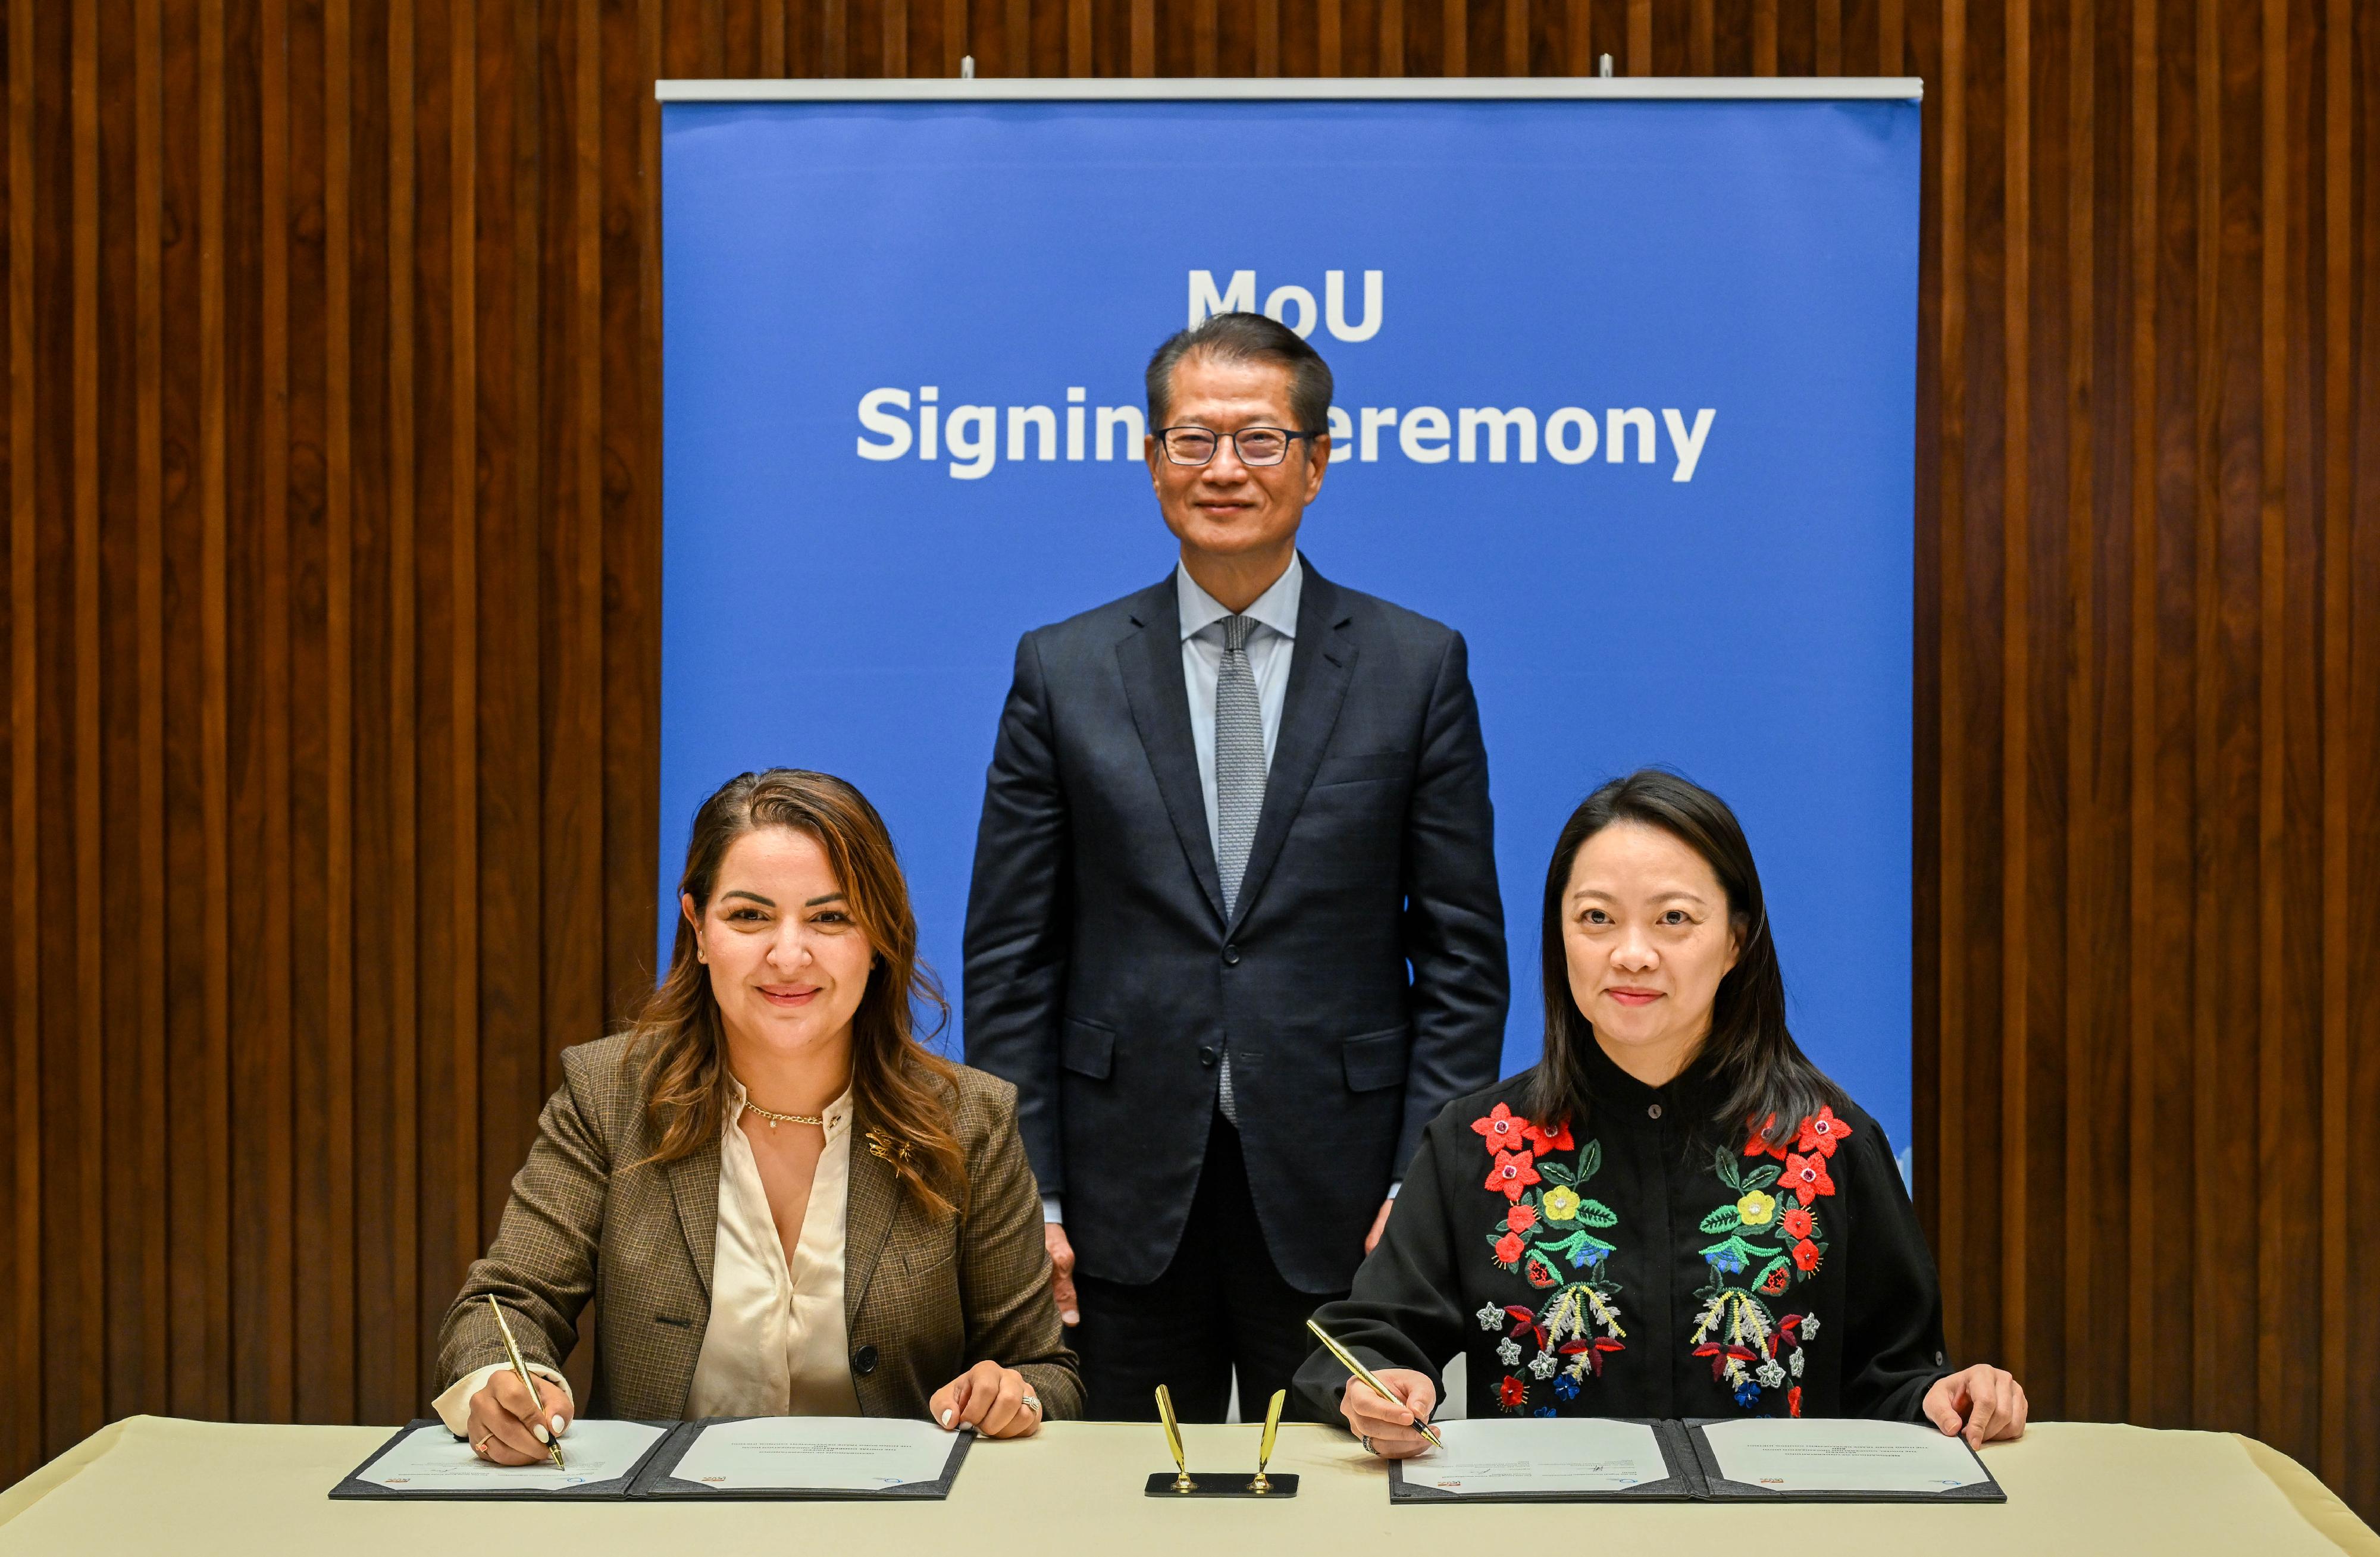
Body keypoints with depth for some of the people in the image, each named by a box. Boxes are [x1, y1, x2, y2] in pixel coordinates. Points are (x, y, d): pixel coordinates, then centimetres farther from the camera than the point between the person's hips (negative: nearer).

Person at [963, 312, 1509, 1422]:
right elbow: (1011, 959, 4)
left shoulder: (1418, 667, 3)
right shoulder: (1064, 672, 5)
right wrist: (1025, 1196, -2)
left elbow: (1462, 956, 2)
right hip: (1127, 1203, 1)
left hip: (1335, 1207, -1)